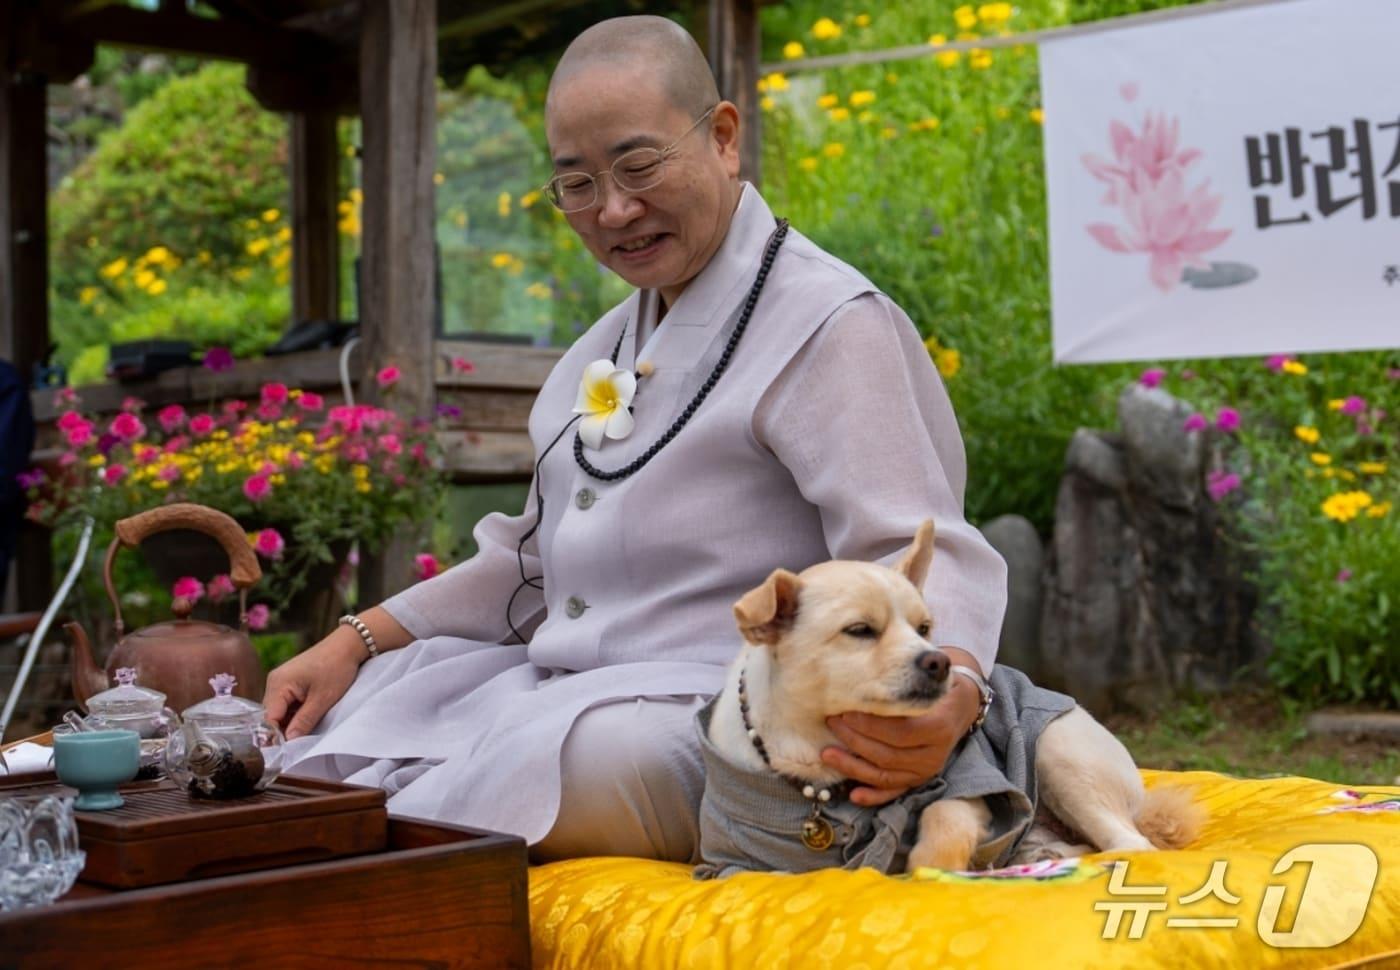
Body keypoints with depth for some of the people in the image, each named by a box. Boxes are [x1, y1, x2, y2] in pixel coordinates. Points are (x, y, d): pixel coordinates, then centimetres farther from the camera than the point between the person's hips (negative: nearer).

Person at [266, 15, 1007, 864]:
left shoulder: (829, 325, -9)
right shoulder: (615, 342, 20)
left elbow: (923, 559, -20)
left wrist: (949, 695, -43)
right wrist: (359, 641, 15)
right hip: (560, 689, 9)